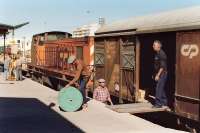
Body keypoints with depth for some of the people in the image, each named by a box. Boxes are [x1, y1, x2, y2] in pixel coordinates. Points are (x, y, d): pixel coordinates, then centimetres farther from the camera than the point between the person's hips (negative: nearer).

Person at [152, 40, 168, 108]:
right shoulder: (156, 54, 12)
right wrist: (155, 74, 18)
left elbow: (162, 66, -22)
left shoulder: (162, 54, -17)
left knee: (159, 88, -9)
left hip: (162, 74, -10)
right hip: (158, 74, 10)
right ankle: (164, 102, 24)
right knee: (161, 88, 15)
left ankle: (158, 103, -5)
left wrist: (158, 75, -22)